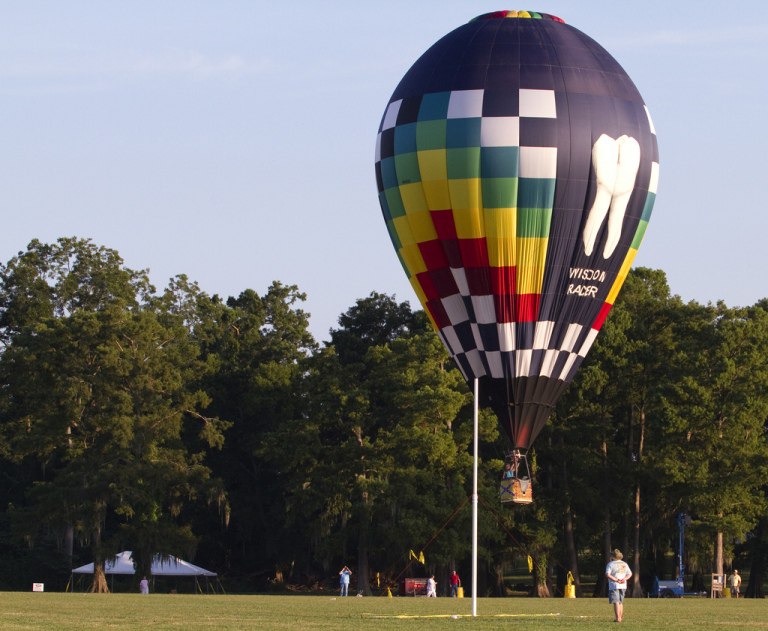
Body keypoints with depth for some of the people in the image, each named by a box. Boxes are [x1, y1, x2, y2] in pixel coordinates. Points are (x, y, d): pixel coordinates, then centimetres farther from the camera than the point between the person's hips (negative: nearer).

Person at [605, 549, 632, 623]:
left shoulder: (610, 564, -5)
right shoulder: (624, 564, 12)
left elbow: (607, 574, -16)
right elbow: (630, 574, 11)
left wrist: (615, 580, -16)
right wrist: (624, 579, -4)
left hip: (614, 586, -6)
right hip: (623, 586, 6)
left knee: (616, 602, -8)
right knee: (620, 602, 17)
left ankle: (617, 618, -16)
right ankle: (620, 617, 21)